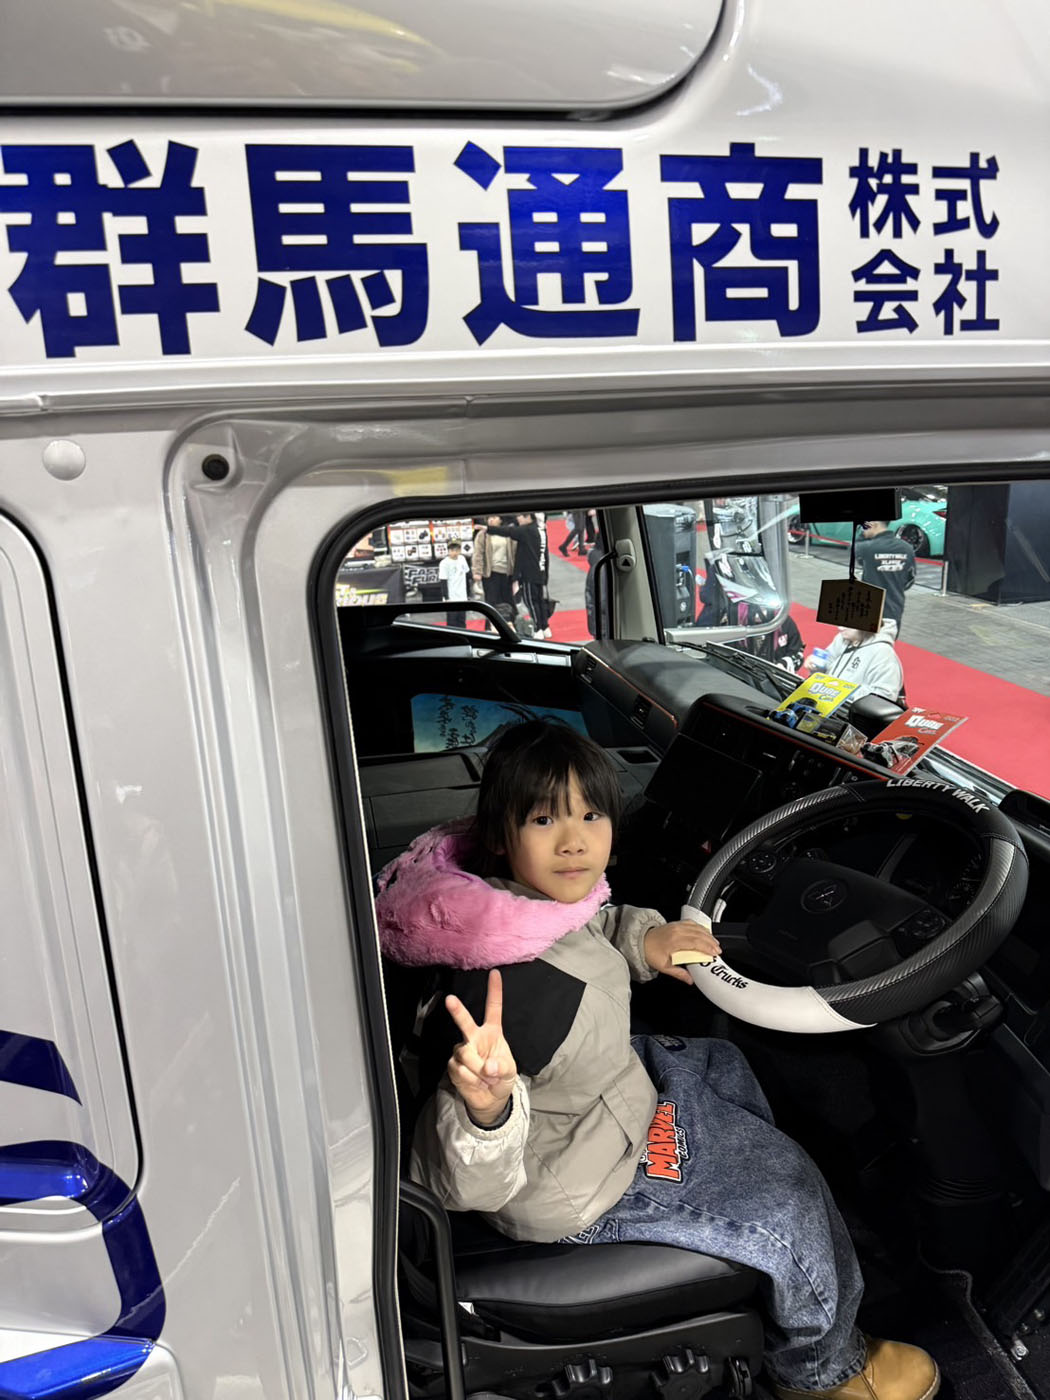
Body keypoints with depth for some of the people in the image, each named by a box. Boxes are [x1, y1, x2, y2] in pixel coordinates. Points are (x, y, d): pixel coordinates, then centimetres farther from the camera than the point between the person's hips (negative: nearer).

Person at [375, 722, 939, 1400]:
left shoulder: (535, 895, -15)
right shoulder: (513, 983, -41)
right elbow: (468, 1184, -36)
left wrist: (641, 938, -9)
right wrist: (486, 1106, -58)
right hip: (571, 1189, -8)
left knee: (724, 1066, 28)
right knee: (790, 1199, 1)